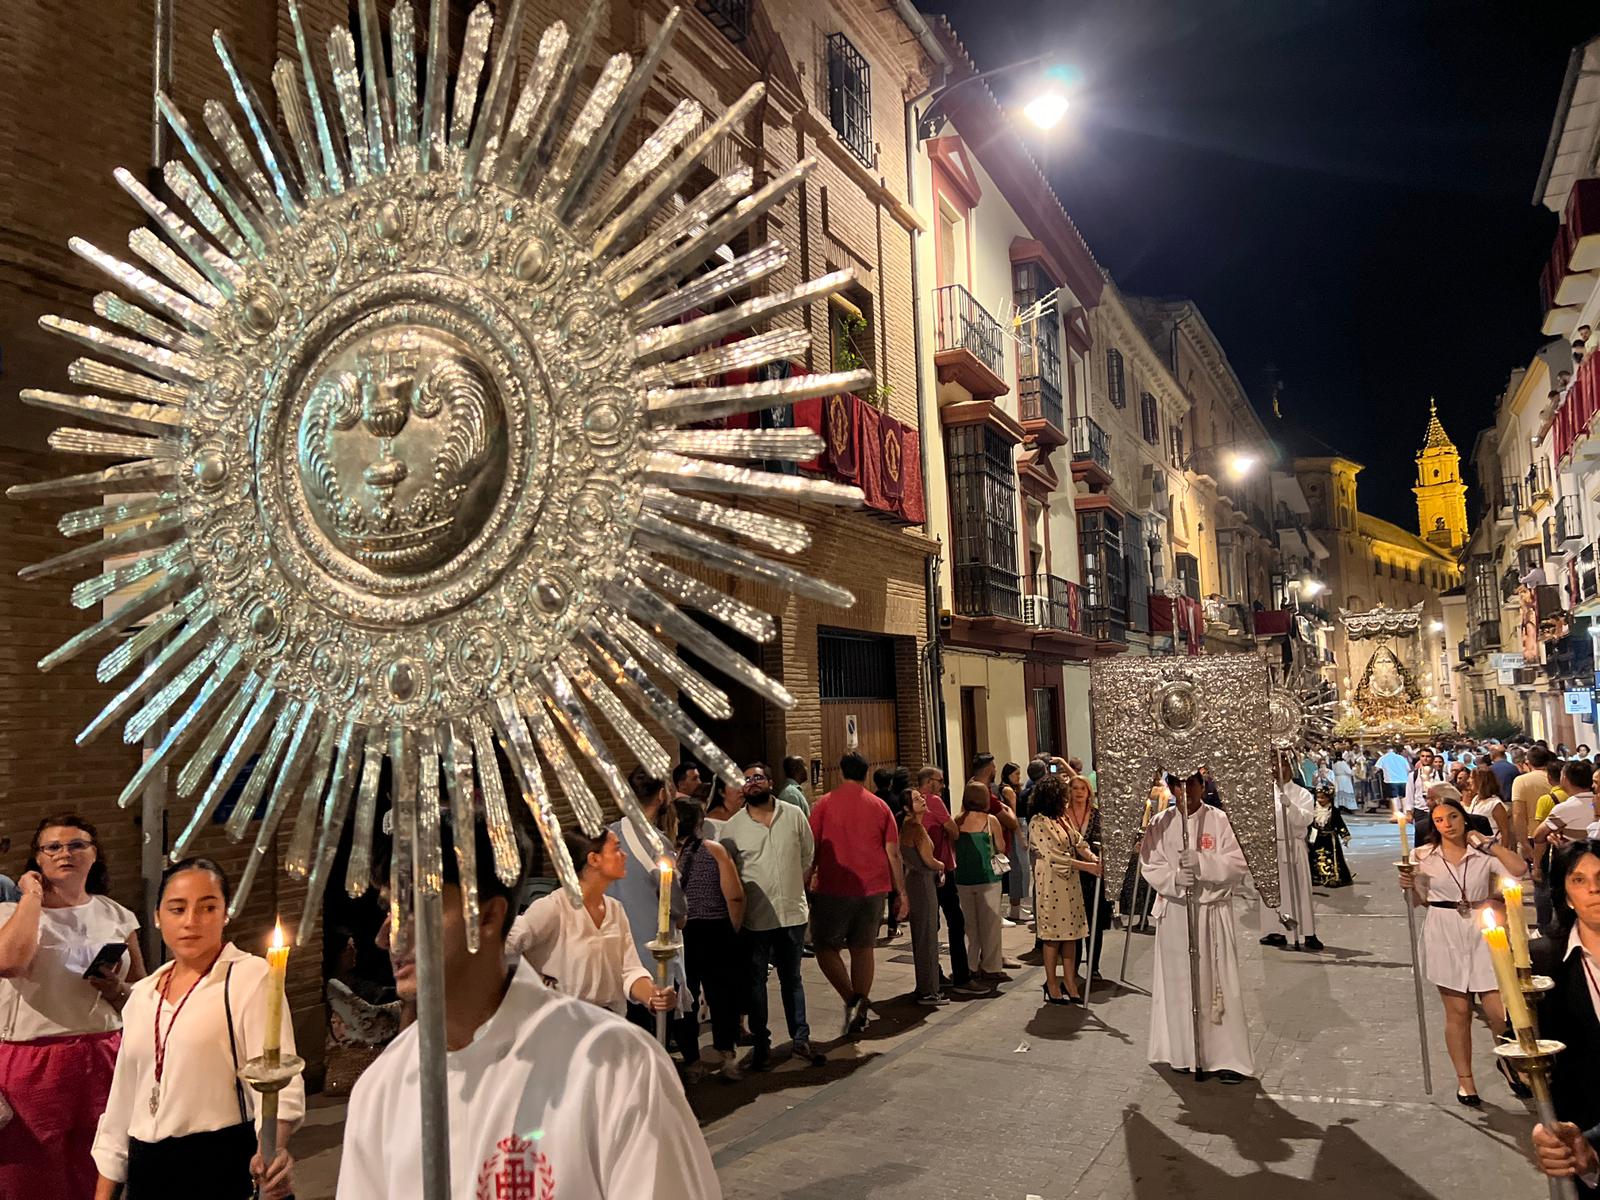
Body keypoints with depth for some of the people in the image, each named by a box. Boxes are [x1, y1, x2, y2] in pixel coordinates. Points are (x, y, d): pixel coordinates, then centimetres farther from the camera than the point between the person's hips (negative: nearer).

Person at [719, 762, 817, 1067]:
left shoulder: (794, 816, -2)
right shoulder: (732, 827, -5)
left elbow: (808, 857, 9)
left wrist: (793, 887, 9)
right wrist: (740, 902, 0)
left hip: (792, 913, 1)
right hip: (754, 917, -1)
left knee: (792, 978, 15)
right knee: (754, 981, 8)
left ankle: (800, 1037, 26)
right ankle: (761, 1043, 21)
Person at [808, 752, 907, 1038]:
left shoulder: (824, 805, -2)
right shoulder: (880, 806, 6)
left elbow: (811, 851, -3)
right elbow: (893, 854, 4)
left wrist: (805, 886, 4)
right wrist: (901, 893, 10)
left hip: (833, 888, -3)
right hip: (873, 888, 3)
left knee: (825, 946, 8)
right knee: (863, 948, 14)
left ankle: (852, 999, -10)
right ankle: (860, 1014, 14)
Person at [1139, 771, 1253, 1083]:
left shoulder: (1220, 820, -4)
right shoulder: (1160, 824, 2)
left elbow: (1237, 864, -7)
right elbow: (1148, 864, 1)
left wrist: (1202, 863, -22)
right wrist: (1174, 877, -18)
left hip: (1213, 912, -2)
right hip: (1174, 912, 2)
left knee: (1217, 983, -1)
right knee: (1178, 982, 6)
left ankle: (1227, 1057, 7)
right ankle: (1183, 1053, 18)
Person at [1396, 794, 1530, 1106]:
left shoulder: (1483, 853, 1)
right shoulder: (1424, 856, 2)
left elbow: (1518, 870, -16)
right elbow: (1419, 900, 9)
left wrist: (1488, 842, -11)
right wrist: (1408, 885, -11)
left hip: (1481, 935, 0)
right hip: (1444, 937, 0)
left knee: (1498, 1011, -1)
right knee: (1457, 1012, 5)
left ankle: (1507, 1061, 30)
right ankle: (1464, 1079, 20)